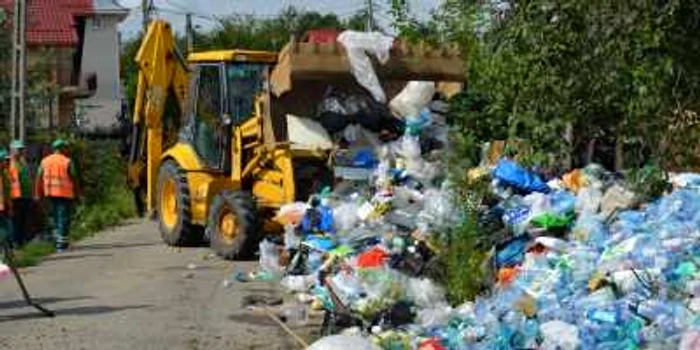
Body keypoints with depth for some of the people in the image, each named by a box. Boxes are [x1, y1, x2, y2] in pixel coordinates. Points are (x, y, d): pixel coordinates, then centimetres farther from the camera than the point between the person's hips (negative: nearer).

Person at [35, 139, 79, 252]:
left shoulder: (45, 161, 6)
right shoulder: (67, 162, -7)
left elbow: (39, 178, 4)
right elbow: (73, 178, -6)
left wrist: (38, 194, 8)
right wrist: (76, 192, 4)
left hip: (50, 193, 4)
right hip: (65, 193, -4)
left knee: (55, 216, 20)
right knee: (64, 218, 1)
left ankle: (58, 238, 18)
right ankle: (61, 244, 0)